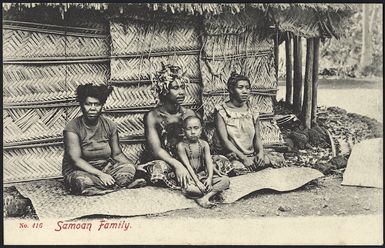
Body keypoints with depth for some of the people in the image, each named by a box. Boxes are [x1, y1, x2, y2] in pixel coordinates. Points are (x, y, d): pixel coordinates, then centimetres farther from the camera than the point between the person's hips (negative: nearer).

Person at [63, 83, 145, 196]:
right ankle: (122, 183, -20)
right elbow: (76, 160, -20)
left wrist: (135, 167, -8)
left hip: (104, 168, 3)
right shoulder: (72, 128, -13)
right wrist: (100, 174, -29)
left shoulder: (109, 126, 1)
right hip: (79, 170, -3)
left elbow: (117, 154, 7)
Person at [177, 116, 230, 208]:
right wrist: (197, 182, -22)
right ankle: (213, 192, -23)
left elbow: (209, 162, -4)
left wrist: (210, 178, -21)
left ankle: (204, 197, -28)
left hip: (203, 175, 4)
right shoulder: (181, 146, -9)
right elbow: (187, 165, -14)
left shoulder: (204, 144, 4)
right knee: (187, 189, -39)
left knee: (225, 180, -16)